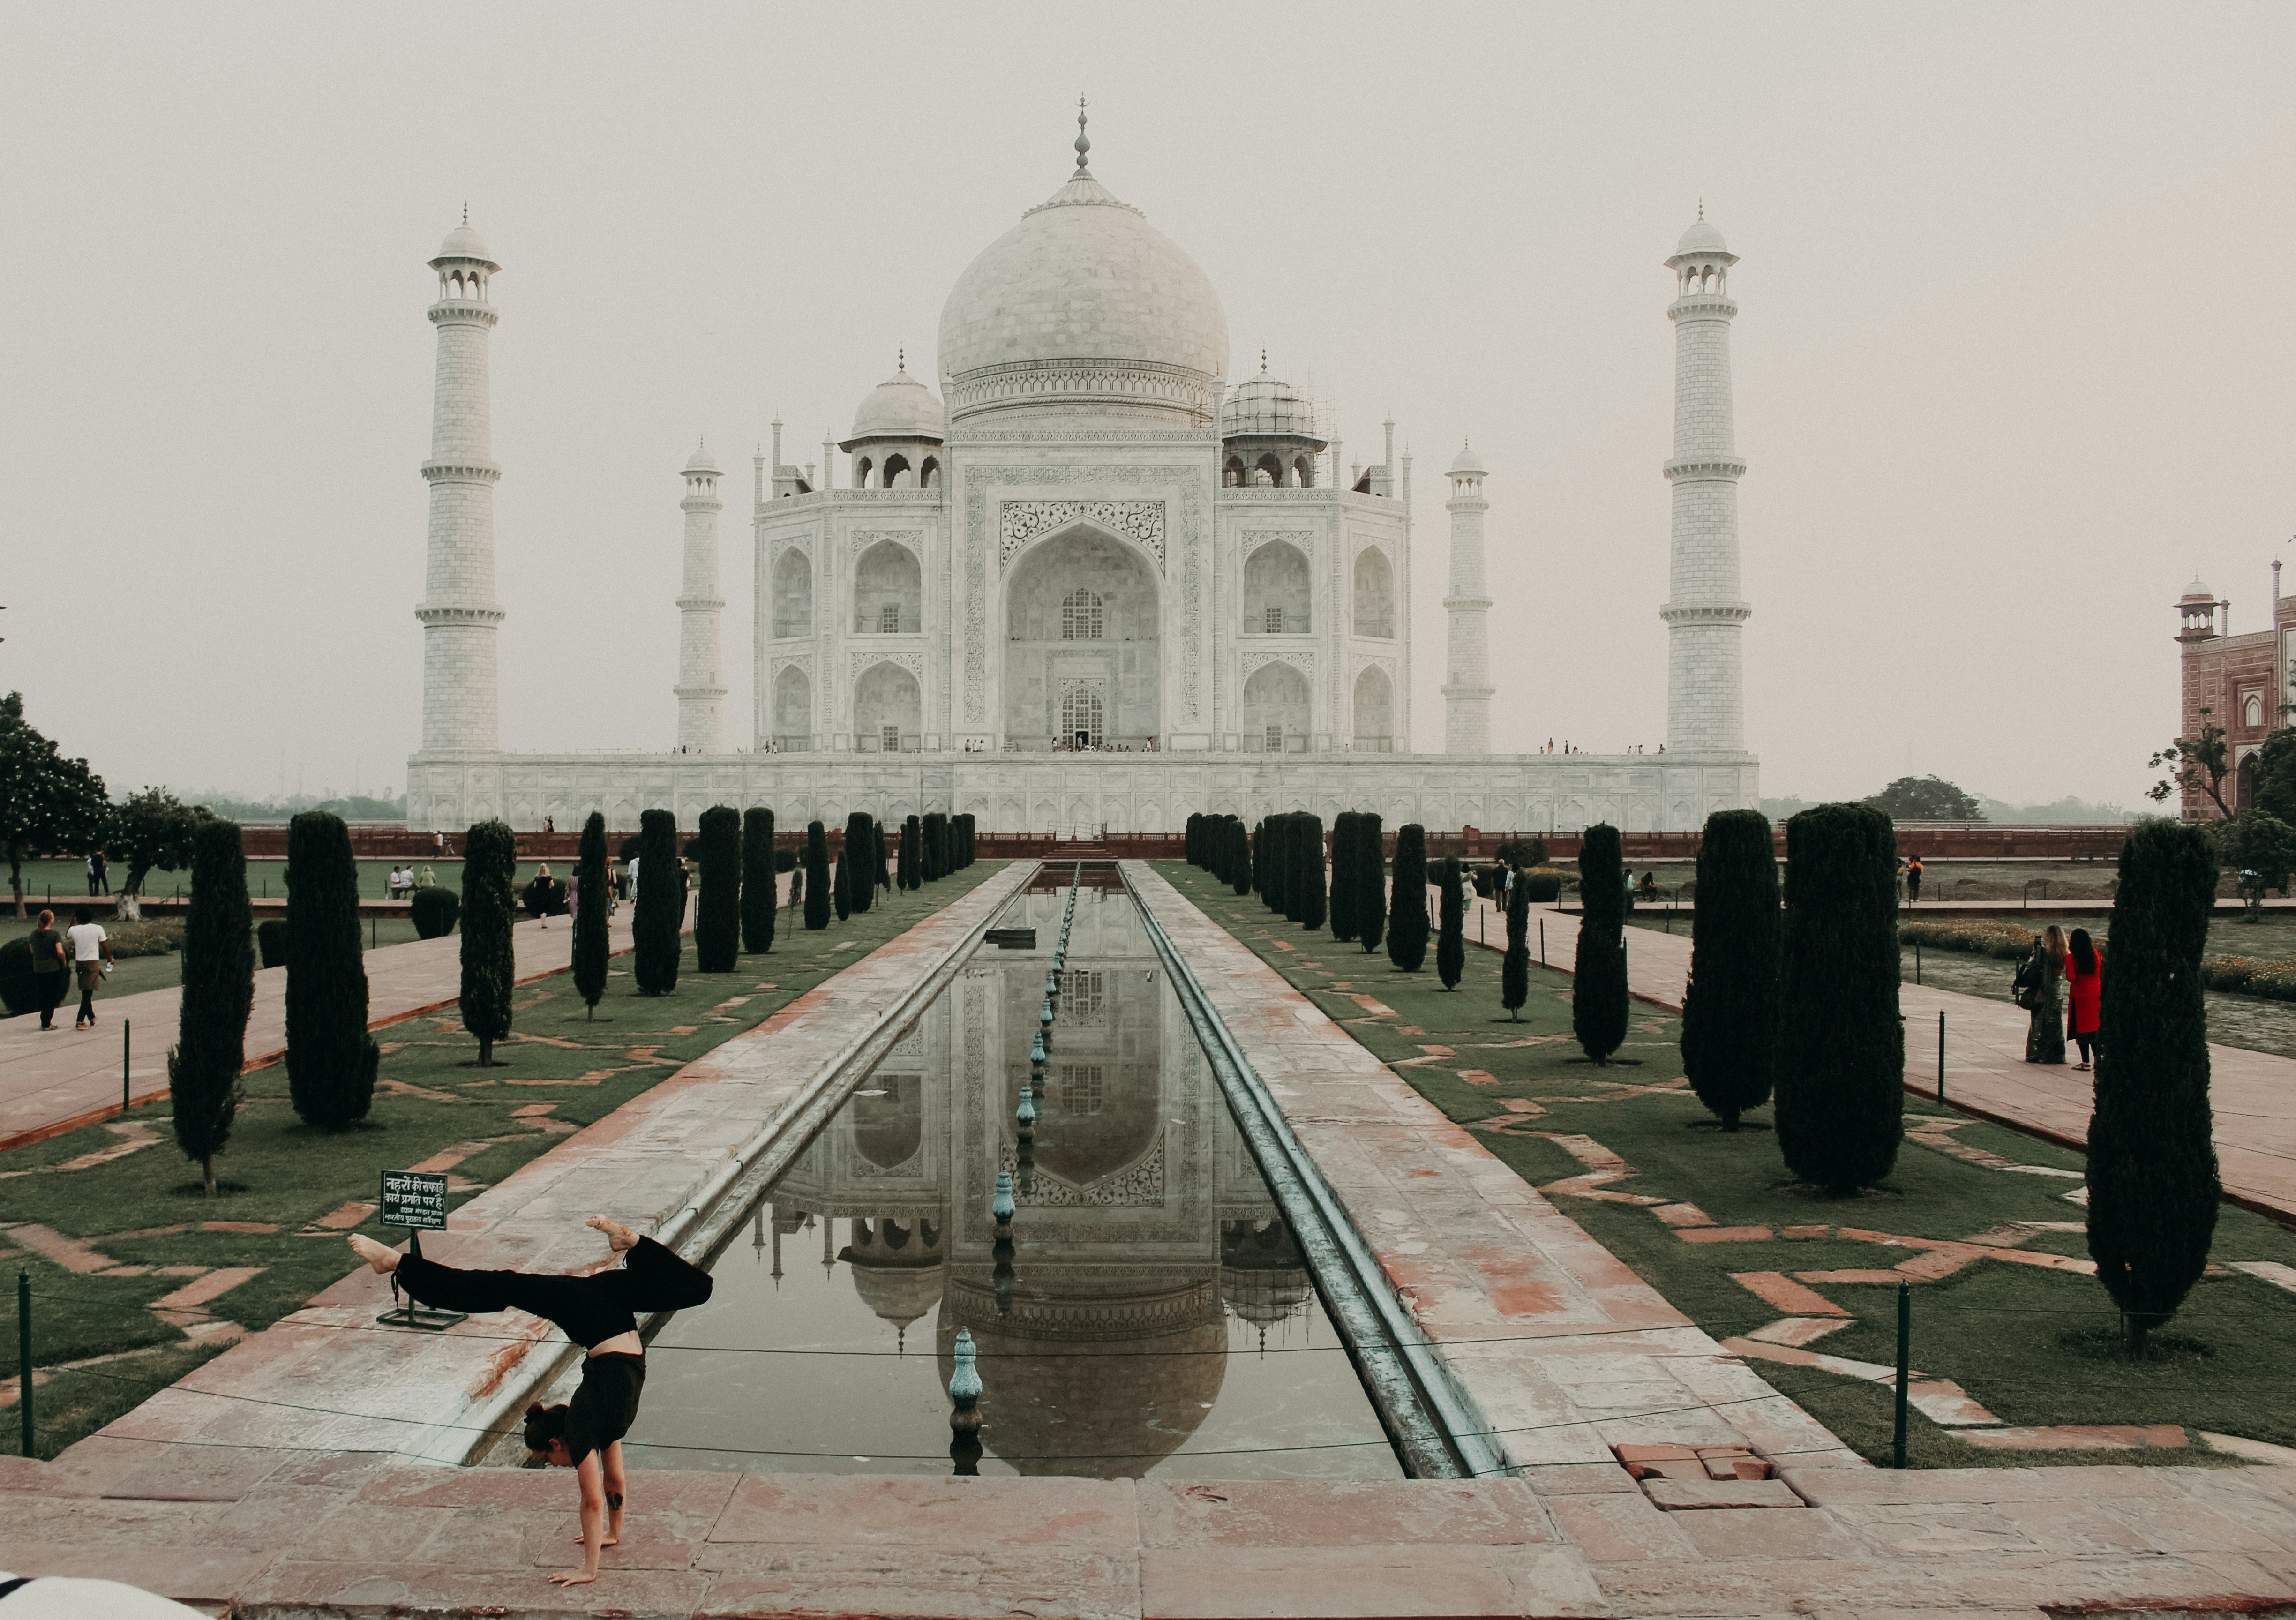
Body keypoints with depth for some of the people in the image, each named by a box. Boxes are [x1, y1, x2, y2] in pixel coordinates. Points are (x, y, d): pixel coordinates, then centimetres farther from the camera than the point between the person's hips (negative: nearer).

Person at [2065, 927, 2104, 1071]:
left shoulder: (2073, 957, -12)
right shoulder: (2097, 955, 2)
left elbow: (2071, 978, -18)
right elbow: (2101, 975, 9)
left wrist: (2067, 956, -10)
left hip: (2079, 996, -5)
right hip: (2095, 995, 5)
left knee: (2081, 1027, 1)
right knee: (2094, 1026, 16)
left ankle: (2086, 1062, 1)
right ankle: (2097, 1058, 19)